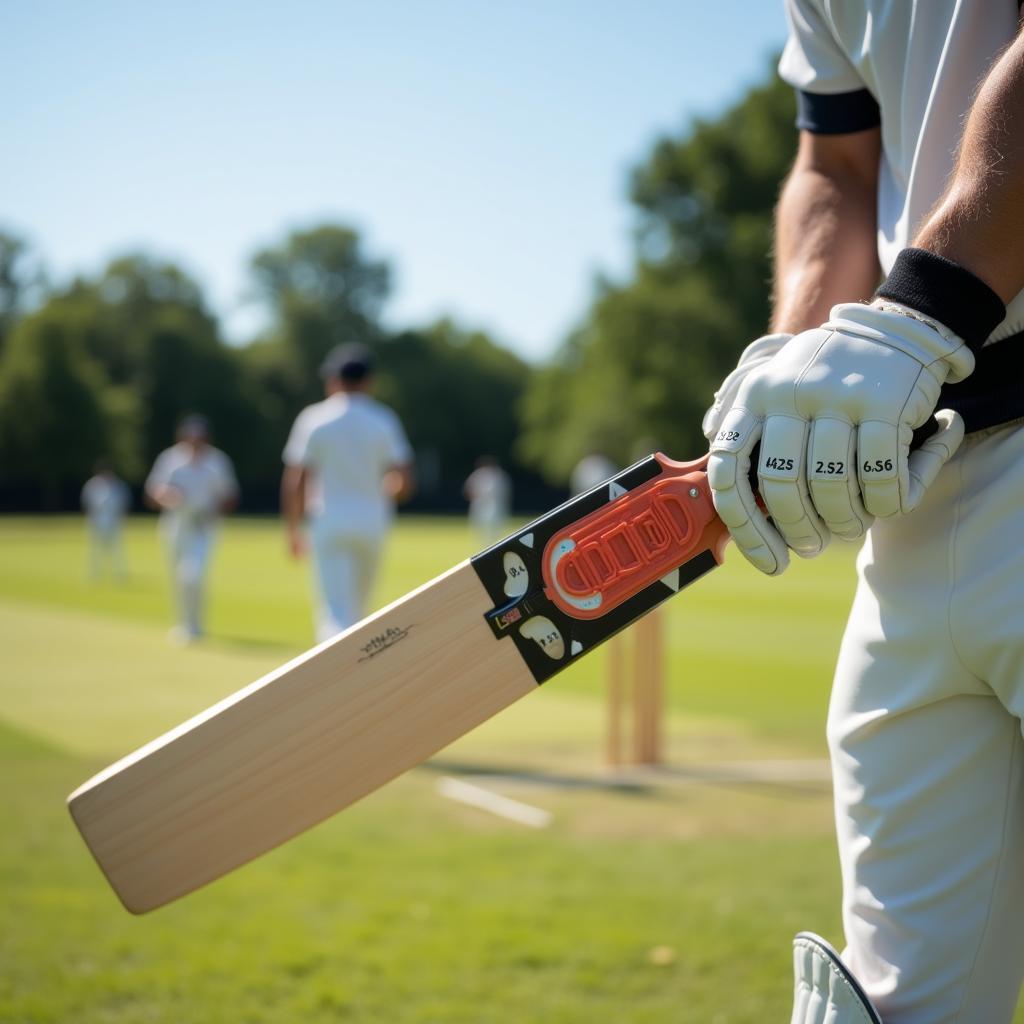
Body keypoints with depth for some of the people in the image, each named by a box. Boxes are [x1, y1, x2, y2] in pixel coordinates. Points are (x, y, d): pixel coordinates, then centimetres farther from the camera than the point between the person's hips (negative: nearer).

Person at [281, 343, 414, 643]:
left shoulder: (314, 418, -1)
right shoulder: (383, 420, 3)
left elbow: (294, 482, -5)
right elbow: (403, 483, -3)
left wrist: (293, 530, 3)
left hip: (328, 520, -2)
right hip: (372, 521, 2)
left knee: (335, 610, -6)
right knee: (356, 607, 19)